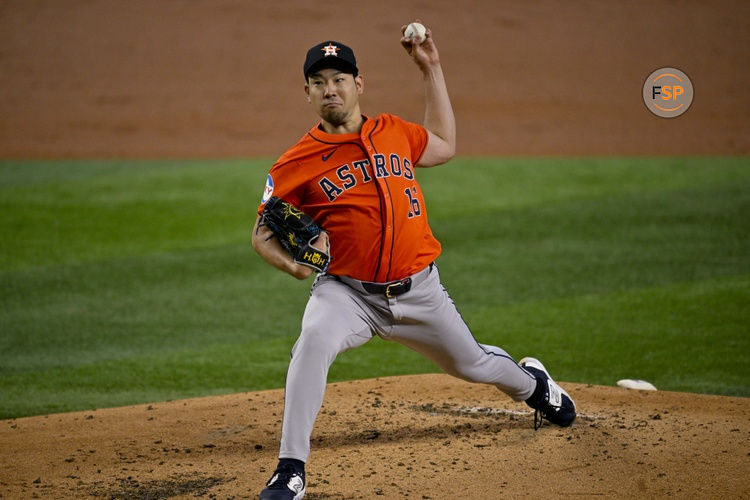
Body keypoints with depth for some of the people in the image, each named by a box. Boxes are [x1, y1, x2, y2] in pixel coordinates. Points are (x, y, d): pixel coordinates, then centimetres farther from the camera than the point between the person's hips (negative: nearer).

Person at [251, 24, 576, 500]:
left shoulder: (393, 131, 4)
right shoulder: (297, 163, -9)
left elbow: (444, 146, 23)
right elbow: (263, 234, -3)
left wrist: (432, 70, 19)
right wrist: (292, 264, -25)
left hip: (419, 290, 3)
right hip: (348, 291, -3)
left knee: (470, 362, 21)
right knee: (315, 338, -35)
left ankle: (532, 381, 58)